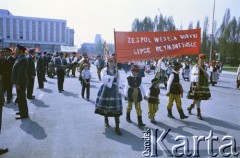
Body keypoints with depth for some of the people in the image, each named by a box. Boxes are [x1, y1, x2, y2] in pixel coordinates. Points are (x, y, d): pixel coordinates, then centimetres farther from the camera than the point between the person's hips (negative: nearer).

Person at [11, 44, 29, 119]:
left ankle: (24, 114, 8)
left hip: (21, 82, -10)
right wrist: (16, 82, 16)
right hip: (19, 82, 10)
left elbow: (21, 72, -23)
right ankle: (22, 111, 33)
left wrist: (18, 83, -22)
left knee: (21, 98, -2)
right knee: (20, 97, 19)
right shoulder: (20, 58, 13)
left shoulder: (23, 59, -19)